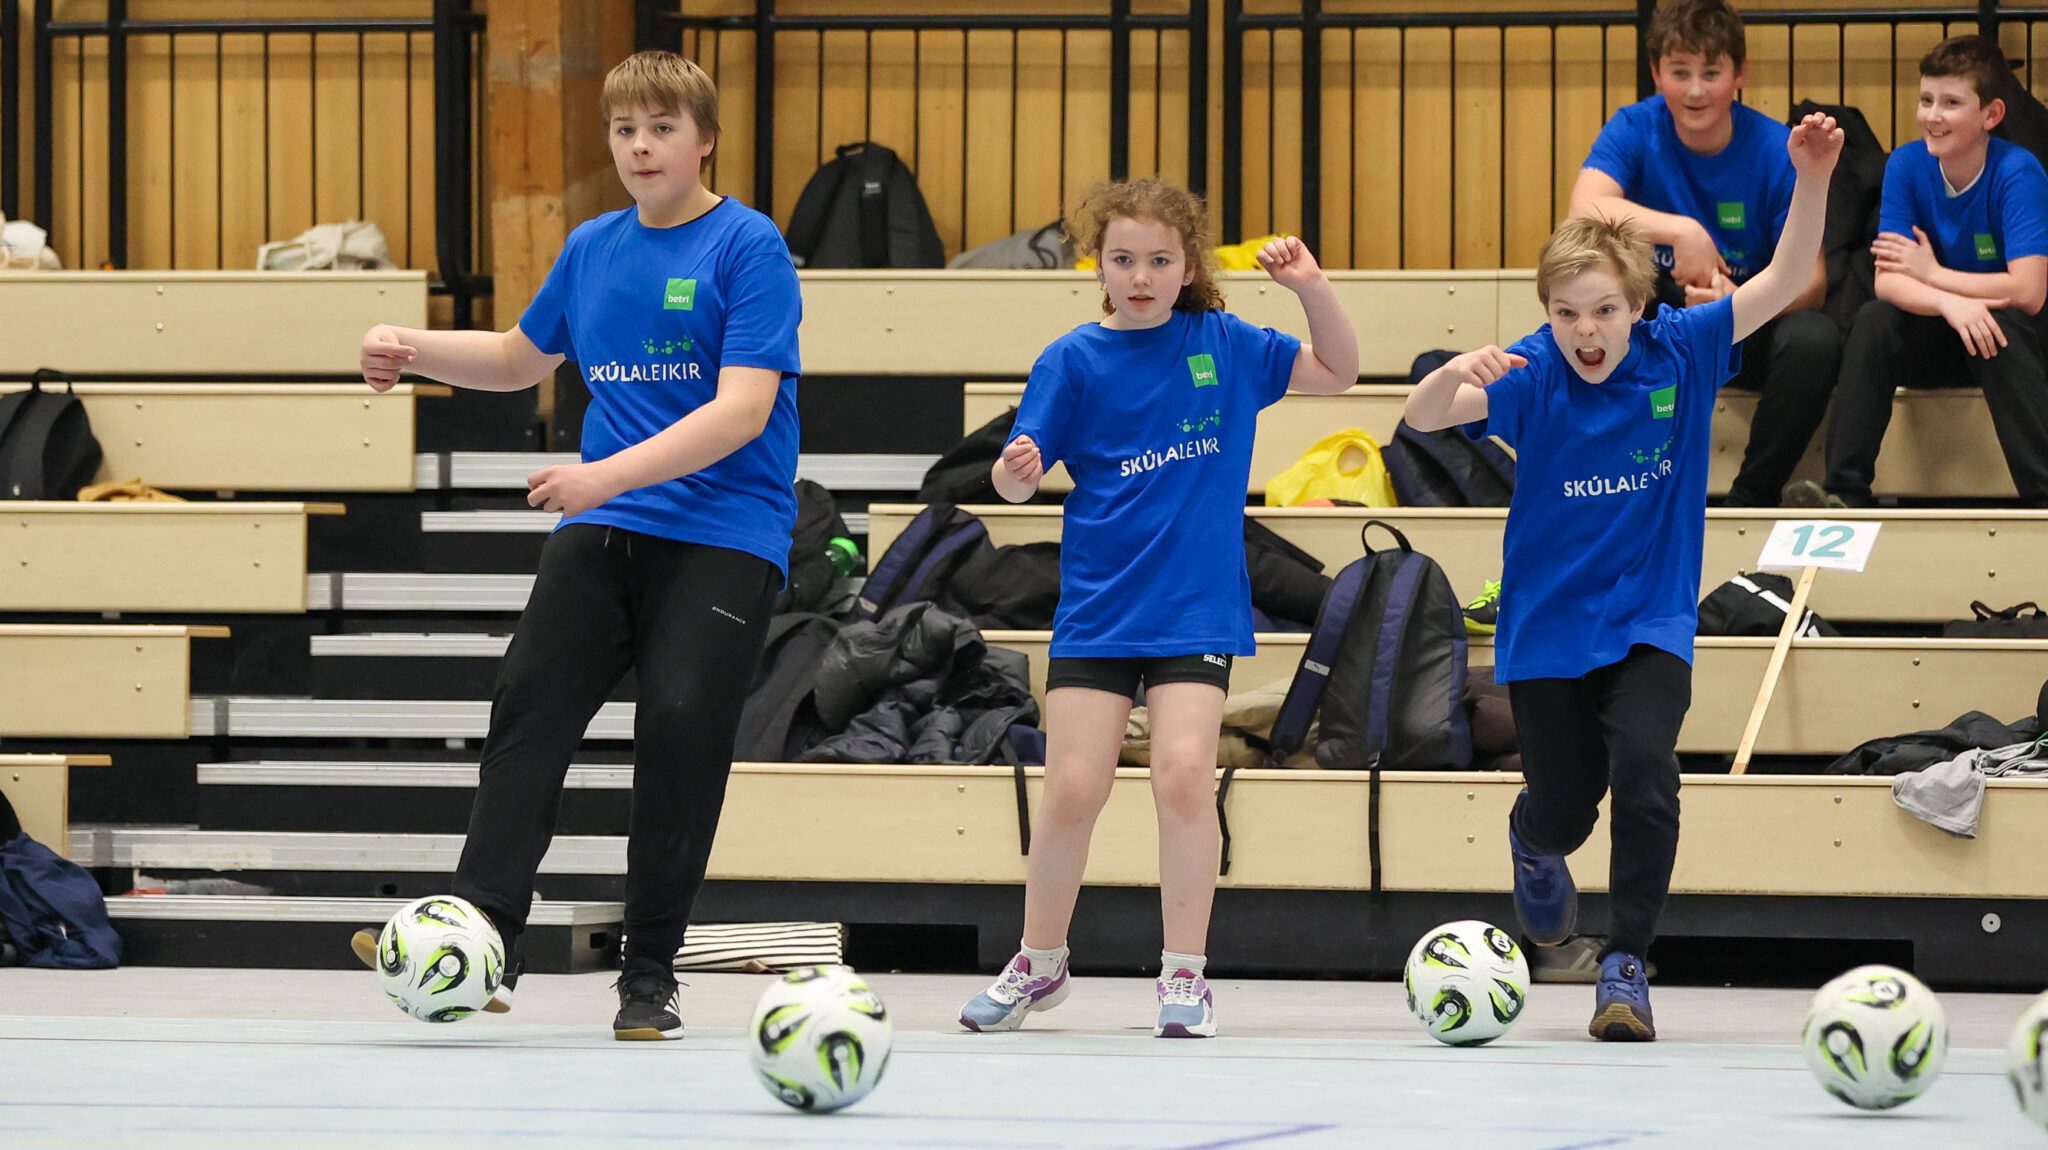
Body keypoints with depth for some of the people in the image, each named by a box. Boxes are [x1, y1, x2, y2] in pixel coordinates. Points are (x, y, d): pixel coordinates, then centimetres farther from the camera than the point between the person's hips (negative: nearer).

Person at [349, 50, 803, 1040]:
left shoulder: (748, 247, -7)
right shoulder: (591, 250, 13)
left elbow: (742, 408, -17)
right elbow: (520, 359, 31)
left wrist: (610, 475, -24)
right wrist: (414, 352, 14)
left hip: (722, 537, -5)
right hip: (601, 529, 5)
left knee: (681, 724, -13)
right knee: (530, 697, -10)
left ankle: (650, 974, -3)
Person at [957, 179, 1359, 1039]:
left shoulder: (1224, 346, 3)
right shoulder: (1074, 360, -2)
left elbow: (1338, 372, 12)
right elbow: (1018, 478, -2)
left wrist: (1312, 287, -4)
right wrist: (1016, 471, -26)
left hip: (1195, 611, 0)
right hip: (1096, 608, 0)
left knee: (1183, 773, -15)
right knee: (1072, 787, -3)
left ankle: (1185, 973, -2)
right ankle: (1038, 964, 18)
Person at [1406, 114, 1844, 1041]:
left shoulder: (1678, 354, -7)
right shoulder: (1532, 375, -13)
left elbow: (1783, 283, -9)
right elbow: (1423, 416, -26)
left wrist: (1812, 181, -24)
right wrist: (1456, 373, -49)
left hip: (1649, 623, 0)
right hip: (1547, 623, 0)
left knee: (1644, 768, -23)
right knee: (1565, 805, 6)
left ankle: (1626, 965, -11)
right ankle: (1535, 844, 47)